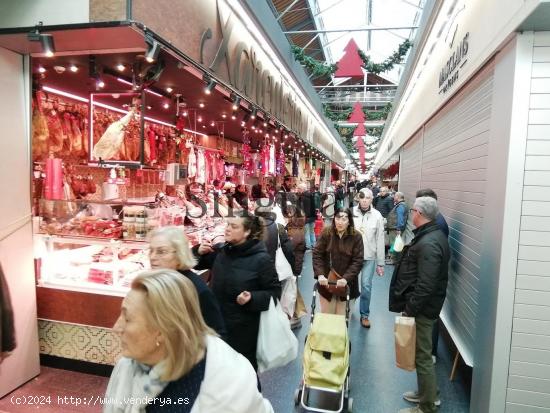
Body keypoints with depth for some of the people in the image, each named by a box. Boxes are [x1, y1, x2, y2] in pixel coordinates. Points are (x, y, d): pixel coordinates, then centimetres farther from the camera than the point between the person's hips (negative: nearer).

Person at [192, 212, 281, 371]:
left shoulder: (261, 259, -16)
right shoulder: (219, 250, -1)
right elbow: (196, 264, 14)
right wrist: (199, 252, -7)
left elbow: (275, 291, -11)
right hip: (218, 323, 5)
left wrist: (252, 298, -26)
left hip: (244, 328, -5)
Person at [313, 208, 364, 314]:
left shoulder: (356, 236, -7)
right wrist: (320, 275, -18)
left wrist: (346, 278, -21)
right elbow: (317, 254, -6)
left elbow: (358, 261, -10)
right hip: (326, 282, 1)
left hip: (346, 285, -1)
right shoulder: (326, 233, -5)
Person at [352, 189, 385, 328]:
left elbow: (380, 240, -2)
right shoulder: (351, 212, -7)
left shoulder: (377, 216, -6)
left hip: (369, 256, 0)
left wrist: (380, 263, 0)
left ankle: (364, 314, 21)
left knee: (366, 286, 2)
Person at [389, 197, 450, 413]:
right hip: (423, 306, 10)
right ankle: (427, 392, 41)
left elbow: (425, 285, -29)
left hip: (421, 308, -10)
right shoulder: (432, 235, 9)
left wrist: (410, 309, -21)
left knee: (422, 356, 4)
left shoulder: (428, 243, -24)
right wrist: (410, 305, 19)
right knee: (422, 353, 23)